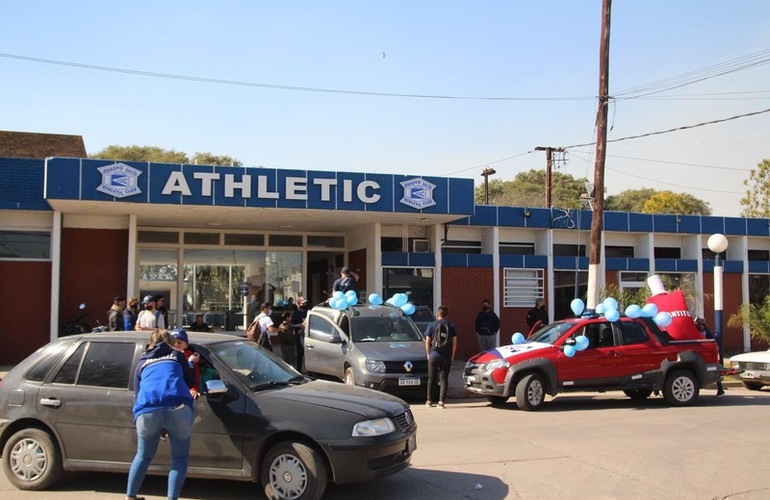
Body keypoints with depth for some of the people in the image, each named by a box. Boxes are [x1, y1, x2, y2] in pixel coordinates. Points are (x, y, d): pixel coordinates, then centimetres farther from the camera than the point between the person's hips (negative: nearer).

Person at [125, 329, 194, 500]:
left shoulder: (142, 362, 31)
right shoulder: (177, 356, 25)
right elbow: (190, 383, 33)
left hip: (147, 410, 2)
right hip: (178, 408, -2)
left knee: (144, 456, 24)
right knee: (180, 457, 13)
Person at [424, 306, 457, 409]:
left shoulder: (432, 325, 0)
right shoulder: (451, 326, 2)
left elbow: (427, 342, 1)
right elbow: (454, 342, 2)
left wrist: (428, 354, 12)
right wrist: (452, 356, 11)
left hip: (434, 355, 0)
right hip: (446, 356, 0)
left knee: (432, 378, 12)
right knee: (444, 378, 4)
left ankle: (429, 401, 17)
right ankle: (441, 401, -2)